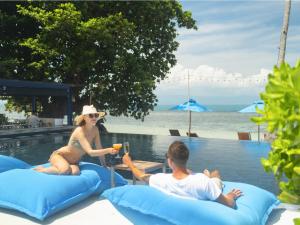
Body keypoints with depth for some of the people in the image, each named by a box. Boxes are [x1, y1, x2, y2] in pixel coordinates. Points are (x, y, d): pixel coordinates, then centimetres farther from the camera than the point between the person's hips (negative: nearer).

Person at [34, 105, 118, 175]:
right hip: (59, 155, -5)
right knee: (66, 170, -36)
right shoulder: (80, 131, -27)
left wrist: (105, 167, 2)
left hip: (73, 161, 5)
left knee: (75, 172, -29)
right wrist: (108, 150, -43)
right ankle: (41, 170, -6)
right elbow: (90, 152, -35)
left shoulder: (95, 130, -6)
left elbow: (99, 150, 2)